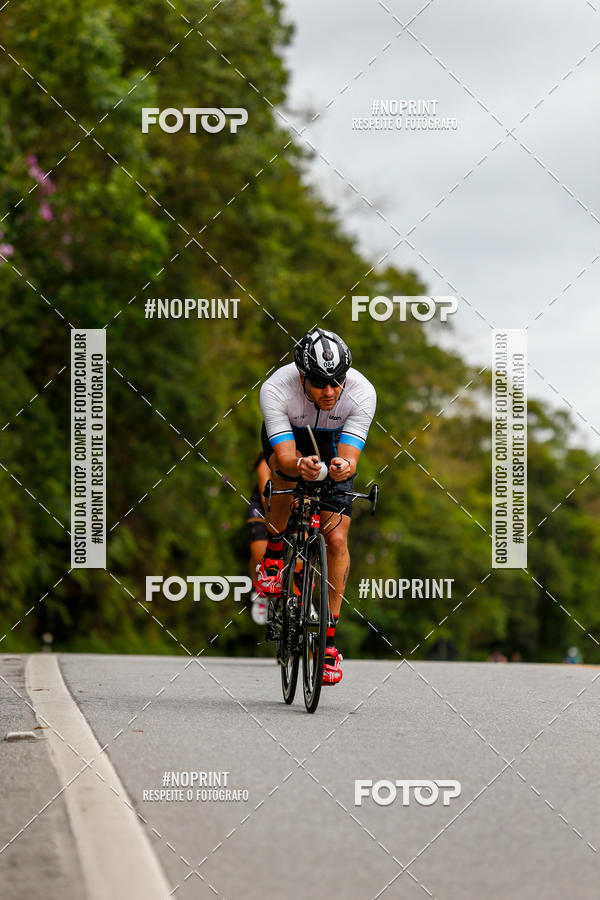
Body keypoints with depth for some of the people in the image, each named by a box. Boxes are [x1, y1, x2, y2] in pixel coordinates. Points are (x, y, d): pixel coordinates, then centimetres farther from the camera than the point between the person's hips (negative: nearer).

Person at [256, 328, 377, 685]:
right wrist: (301, 464, -62)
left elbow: (350, 456, -36)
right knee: (285, 469, -37)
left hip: (334, 445, 1)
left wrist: (344, 466, -60)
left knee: (337, 539, -13)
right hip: (288, 437, -1)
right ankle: (274, 551, -10)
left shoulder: (362, 393, -33)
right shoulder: (276, 389, -36)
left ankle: (330, 635, -1)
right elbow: (286, 456, -40)